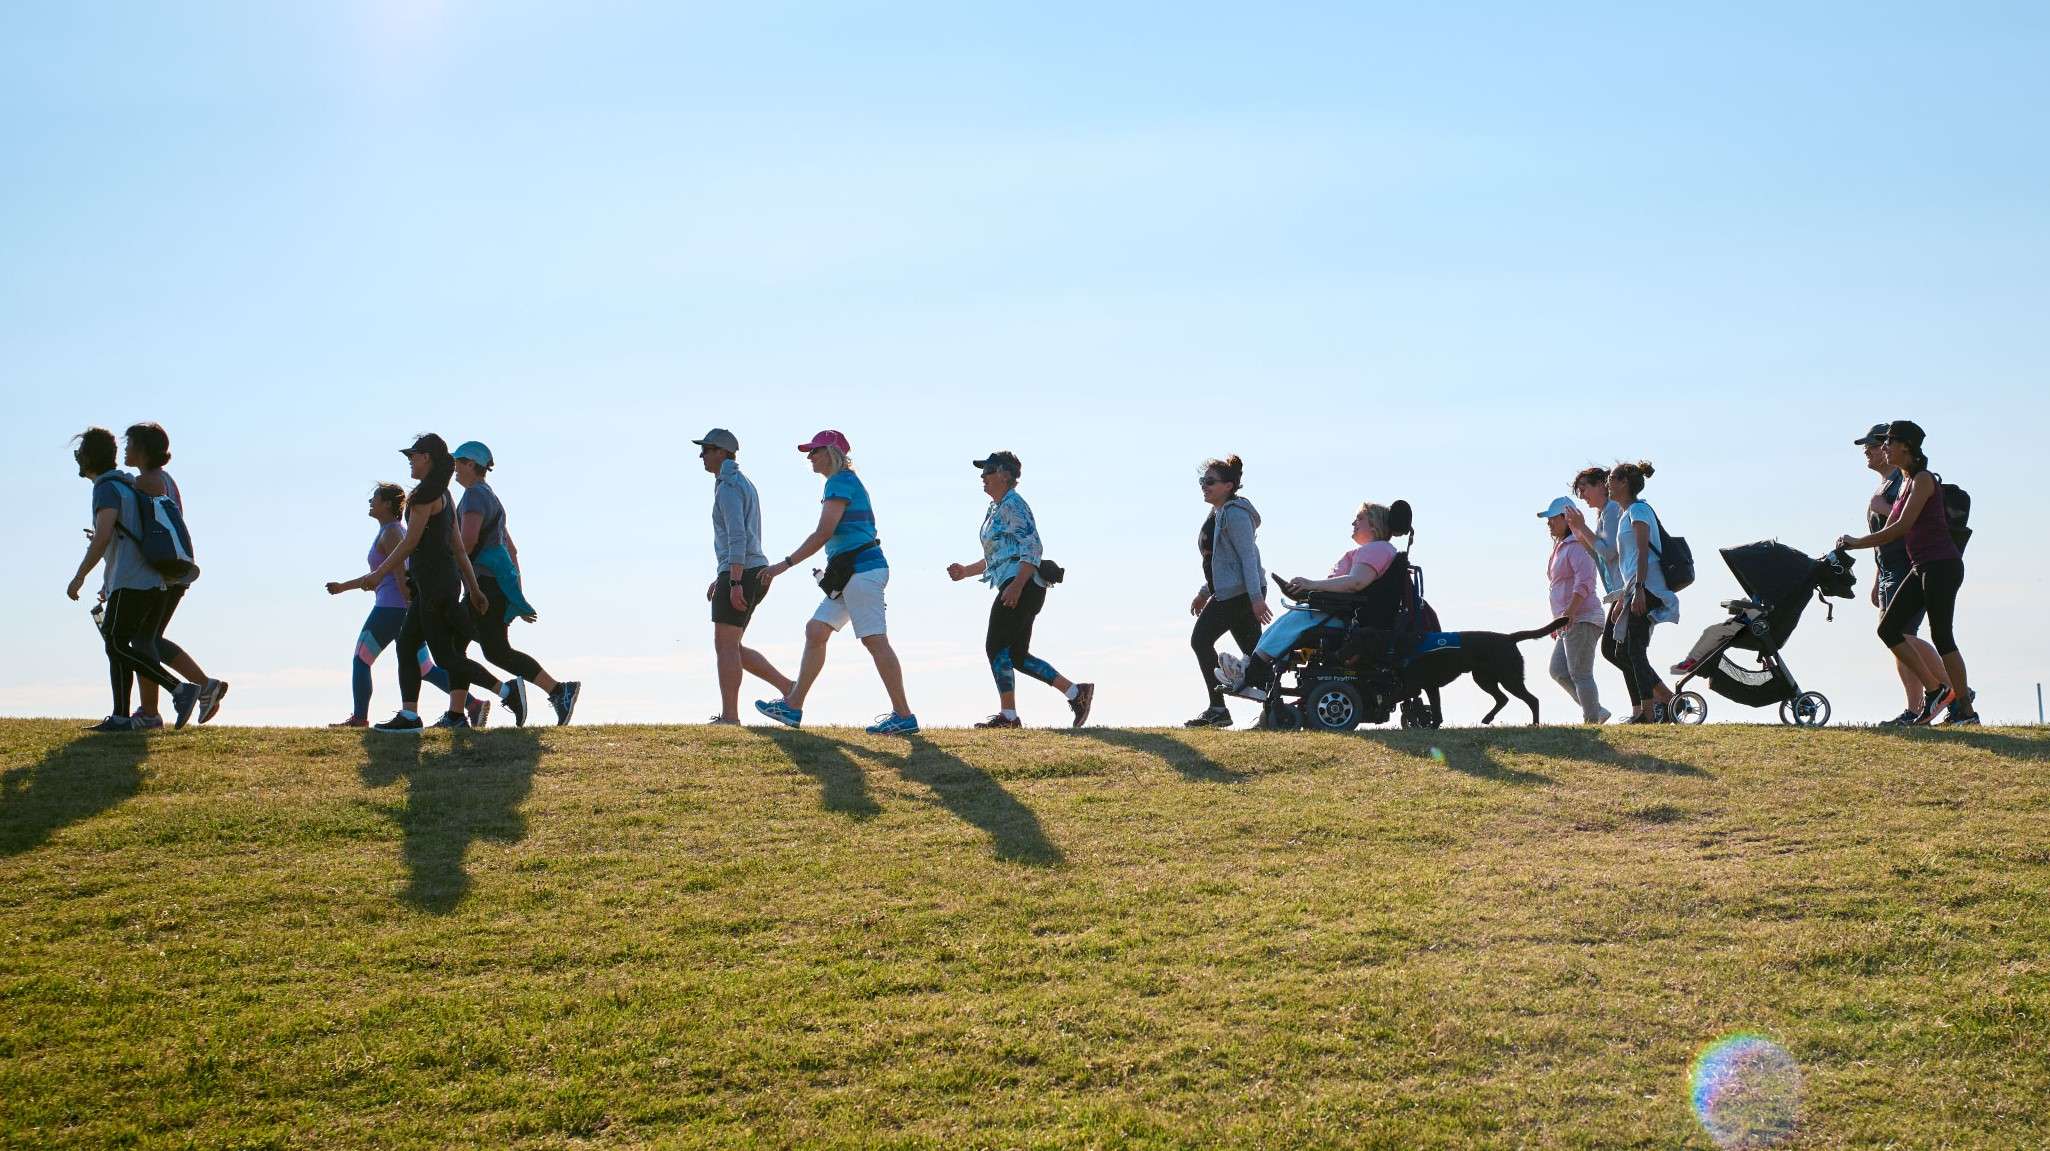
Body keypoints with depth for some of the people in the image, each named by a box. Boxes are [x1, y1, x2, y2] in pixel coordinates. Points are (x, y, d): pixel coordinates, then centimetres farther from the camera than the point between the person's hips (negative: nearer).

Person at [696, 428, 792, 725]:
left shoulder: (728, 487, -11)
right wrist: (723, 578, 28)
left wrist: (734, 583, -24)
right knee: (732, 648, 12)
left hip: (740, 575, -10)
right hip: (754, 572, 10)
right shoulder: (744, 485, 21)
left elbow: (737, 538, -20)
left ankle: (729, 718, -5)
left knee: (725, 646, -6)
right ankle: (789, 689, 8)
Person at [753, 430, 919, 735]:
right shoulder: (847, 482, 21)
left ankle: (904, 716, -9)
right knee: (815, 630, 11)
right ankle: (793, 706, 14)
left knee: (875, 640, -10)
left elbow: (824, 533, -18)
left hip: (861, 569, -11)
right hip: (849, 573, 11)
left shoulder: (840, 482, -11)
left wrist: (785, 564, -16)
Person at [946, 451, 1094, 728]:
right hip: (1015, 588, 10)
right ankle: (1076, 691, 9)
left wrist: (1016, 585, -27)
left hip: (1022, 585, -10)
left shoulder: (1012, 504, -8)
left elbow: (1032, 548, -18)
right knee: (1017, 655, 10)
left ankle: (1008, 715, -7)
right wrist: (966, 571, 20)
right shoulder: (996, 508, 22)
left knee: (996, 647, -10)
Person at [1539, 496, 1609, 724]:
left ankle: (1592, 720, -7)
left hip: (1581, 619, -11)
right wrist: (1558, 621, 23)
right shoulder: (1561, 547, 22)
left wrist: (1570, 612, -30)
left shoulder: (1577, 545, -10)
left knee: (1580, 673, -10)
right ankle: (1596, 711, 10)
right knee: (1558, 671, 7)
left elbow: (1584, 581, -23)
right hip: (1568, 622, 11)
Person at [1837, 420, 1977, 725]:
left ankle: (1966, 709, 1)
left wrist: (1858, 542, -13)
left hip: (1942, 565, -9)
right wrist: (1853, 544, 10)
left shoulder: (1923, 479, -11)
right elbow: (1891, 531, 18)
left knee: (1942, 638, -6)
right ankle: (1934, 688, 8)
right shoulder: (1907, 483, 17)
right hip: (1922, 568, 9)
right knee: (1888, 629, 3)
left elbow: (1902, 526, -19)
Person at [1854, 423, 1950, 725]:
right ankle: (1914, 710, 5)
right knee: (1898, 639, 5)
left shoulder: (1906, 479, -9)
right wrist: (1877, 581, 24)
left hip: (1910, 570, -10)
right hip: (1891, 574, 10)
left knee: (1902, 636, -18)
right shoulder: (1884, 485, 22)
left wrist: (1882, 508, -17)